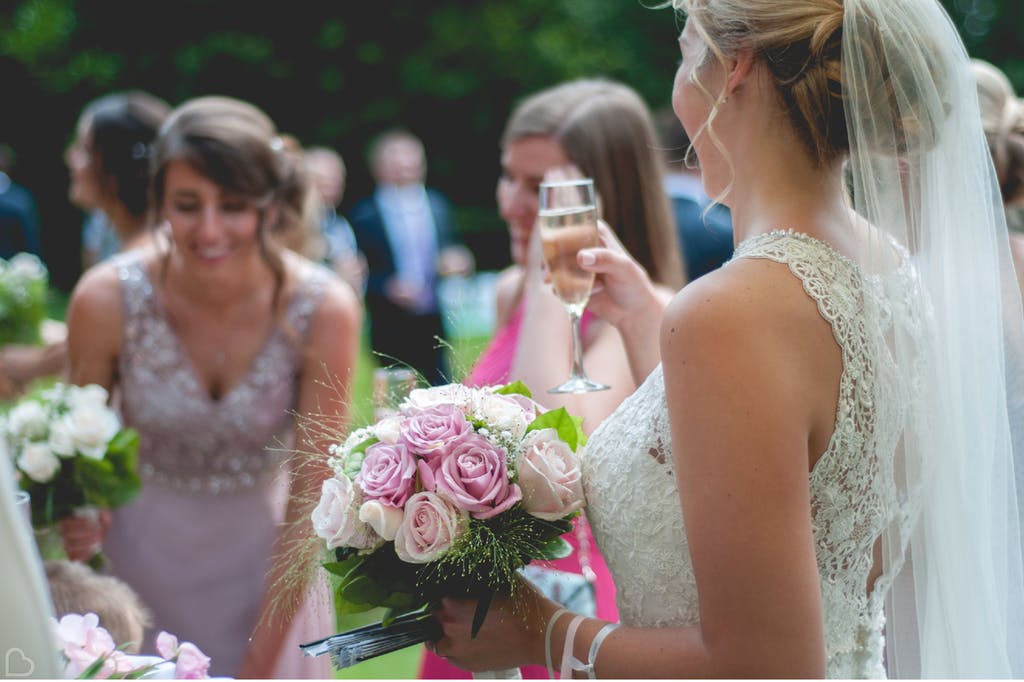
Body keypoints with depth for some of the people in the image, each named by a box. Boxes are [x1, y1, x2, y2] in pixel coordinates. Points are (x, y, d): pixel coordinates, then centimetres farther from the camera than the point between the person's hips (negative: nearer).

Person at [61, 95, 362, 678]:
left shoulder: (324, 311, -21)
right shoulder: (107, 299, -20)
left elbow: (310, 494, -15)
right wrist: (77, 525, -26)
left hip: (265, 566, 0)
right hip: (137, 559, 0)